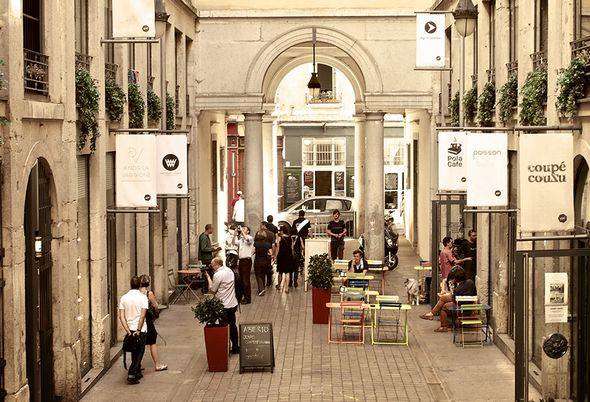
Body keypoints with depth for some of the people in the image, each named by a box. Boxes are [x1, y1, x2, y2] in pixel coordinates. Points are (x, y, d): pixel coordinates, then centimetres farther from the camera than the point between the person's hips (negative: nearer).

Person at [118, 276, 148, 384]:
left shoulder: (123, 298, 1)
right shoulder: (143, 297, -9)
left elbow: (121, 316, -5)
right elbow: (143, 316, -17)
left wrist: (128, 330, -8)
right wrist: (138, 330, -15)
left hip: (129, 329, 4)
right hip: (140, 329, -4)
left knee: (134, 352, 19)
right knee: (139, 352, 3)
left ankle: (138, 372, 29)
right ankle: (131, 374, -8)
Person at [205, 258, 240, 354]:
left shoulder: (218, 275, -19)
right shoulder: (229, 271, 7)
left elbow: (212, 290, -10)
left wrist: (208, 277, -2)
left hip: (224, 307, -8)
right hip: (233, 304, 8)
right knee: (232, 325, 18)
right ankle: (235, 347, 27)